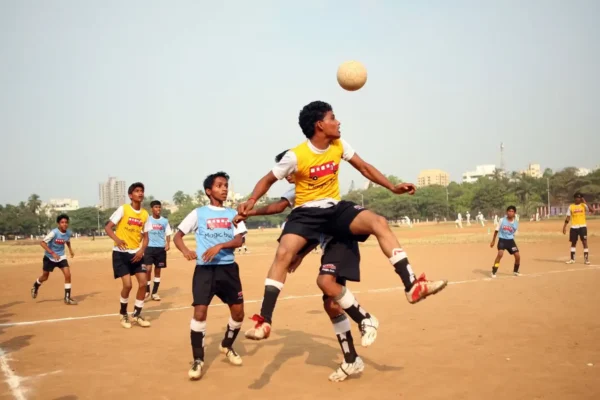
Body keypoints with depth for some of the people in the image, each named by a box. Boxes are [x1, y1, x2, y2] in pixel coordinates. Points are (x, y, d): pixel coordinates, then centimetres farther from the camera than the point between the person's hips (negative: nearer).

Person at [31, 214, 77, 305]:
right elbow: (42, 243, -31)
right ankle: (35, 286, 50)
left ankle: (67, 298, -3)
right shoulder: (54, 232, -27)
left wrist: (70, 249, 1)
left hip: (61, 256, 3)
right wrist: (52, 253, -37)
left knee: (68, 275, -13)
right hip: (49, 257, -3)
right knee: (45, 277, 14)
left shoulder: (69, 233, -10)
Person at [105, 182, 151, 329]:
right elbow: (108, 227, -10)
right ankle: (123, 314, 14)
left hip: (136, 253, 5)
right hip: (121, 253, -5)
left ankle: (137, 314, 15)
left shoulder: (145, 214, 6)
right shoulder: (123, 209, -8)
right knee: (127, 284, -11)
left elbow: (145, 236, 10)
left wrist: (142, 250, -8)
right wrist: (117, 239, -29)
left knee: (143, 282, -3)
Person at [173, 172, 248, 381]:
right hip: (204, 269, -3)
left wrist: (219, 246, -21)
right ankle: (198, 360, 2)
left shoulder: (233, 214, 9)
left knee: (238, 311, 5)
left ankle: (227, 346, 33)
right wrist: (185, 251, -18)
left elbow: (239, 240, -3)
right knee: (200, 311, -12)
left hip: (228, 268, 3)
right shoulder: (198, 213, 3)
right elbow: (177, 236, 3)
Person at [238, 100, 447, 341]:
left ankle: (412, 287, -19)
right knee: (283, 253, -27)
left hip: (335, 208, 4)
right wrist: (252, 200, -21)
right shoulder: (296, 155, -14)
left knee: (379, 223, -19)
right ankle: (264, 321, -23)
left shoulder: (339, 145, -1)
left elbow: (365, 168, 10)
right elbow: (269, 179, -3)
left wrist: (393, 188, 3)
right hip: (306, 212, -4)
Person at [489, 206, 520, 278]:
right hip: (502, 240, -4)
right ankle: (494, 272, -15)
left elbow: (513, 233, 13)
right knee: (500, 254, -25)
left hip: (510, 240, 4)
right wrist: (493, 241, 3)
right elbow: (496, 231, 1)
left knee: (518, 255, -1)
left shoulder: (516, 223, 0)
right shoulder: (502, 220, -8)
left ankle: (515, 271, 27)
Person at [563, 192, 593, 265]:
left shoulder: (583, 205, 0)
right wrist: (564, 226, 1)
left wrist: (585, 202, -21)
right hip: (573, 227, 2)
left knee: (584, 242, -6)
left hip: (582, 226, -2)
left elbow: (591, 210, -17)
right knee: (573, 243, 9)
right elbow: (568, 217, 6)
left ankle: (586, 259, -2)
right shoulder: (571, 206, 5)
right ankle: (572, 259, 18)